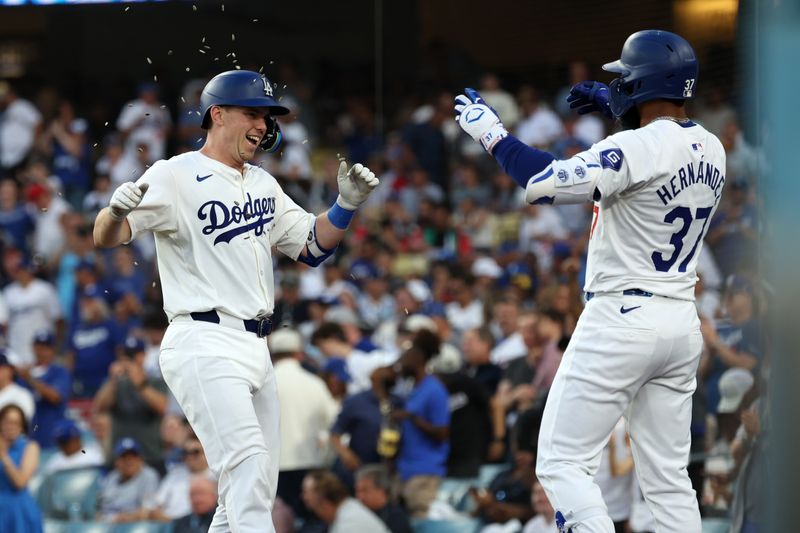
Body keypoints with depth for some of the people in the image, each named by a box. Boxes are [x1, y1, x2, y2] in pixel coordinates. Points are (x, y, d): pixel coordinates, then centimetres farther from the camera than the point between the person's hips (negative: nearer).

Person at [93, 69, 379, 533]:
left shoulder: (263, 185, 17)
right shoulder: (177, 177, -8)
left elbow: (312, 247, 19)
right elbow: (108, 237, -13)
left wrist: (346, 205, 2)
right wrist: (118, 209, -36)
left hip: (255, 350, 9)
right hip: (204, 347, -9)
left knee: (258, 490, 10)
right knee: (248, 472, -21)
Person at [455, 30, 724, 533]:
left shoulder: (637, 148, -17)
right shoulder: (711, 150, 7)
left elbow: (544, 184, -23)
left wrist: (491, 132, -11)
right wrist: (614, 107, 32)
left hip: (621, 318, -8)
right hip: (682, 322, 8)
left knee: (563, 463, -3)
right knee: (668, 475, 11)